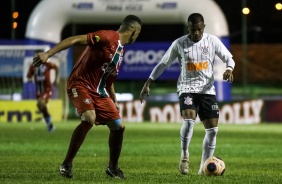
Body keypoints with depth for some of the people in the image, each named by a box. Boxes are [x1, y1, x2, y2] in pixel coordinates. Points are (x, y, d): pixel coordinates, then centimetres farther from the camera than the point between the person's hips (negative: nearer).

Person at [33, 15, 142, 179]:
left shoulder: (121, 50, 14)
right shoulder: (108, 37, -15)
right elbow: (76, 40, -23)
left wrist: (114, 101, 26)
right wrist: (48, 54, -32)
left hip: (99, 91, 9)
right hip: (80, 84, -9)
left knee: (118, 126, 5)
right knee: (89, 118, -32)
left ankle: (113, 168, 26)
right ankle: (67, 164, -19)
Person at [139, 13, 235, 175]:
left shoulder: (212, 41, -2)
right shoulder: (179, 44, -3)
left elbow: (229, 59, 3)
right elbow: (163, 64, 4)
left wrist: (229, 69, -21)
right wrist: (147, 84, 0)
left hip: (207, 89, 2)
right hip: (187, 88, -2)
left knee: (212, 129, -2)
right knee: (189, 119, -29)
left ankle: (204, 166, 12)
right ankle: (184, 155, -8)